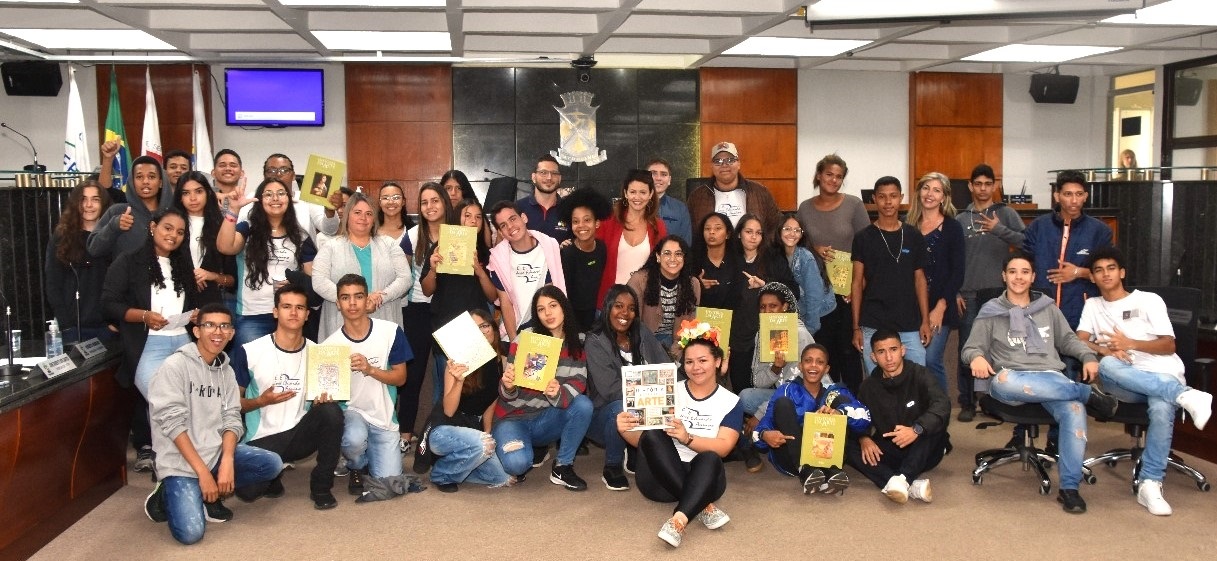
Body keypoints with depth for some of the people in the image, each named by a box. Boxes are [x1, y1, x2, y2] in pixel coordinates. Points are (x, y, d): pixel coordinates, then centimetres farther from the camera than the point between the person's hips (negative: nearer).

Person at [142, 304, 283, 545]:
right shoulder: (175, 366, -11)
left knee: (272, 464, -11)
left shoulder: (226, 371, 8)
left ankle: (209, 495, 5)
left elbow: (231, 419, 3)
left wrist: (227, 461, -16)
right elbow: (173, 423, -16)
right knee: (190, 532, -22)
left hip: (216, 451, 6)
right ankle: (168, 494, 10)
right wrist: (203, 471, -20)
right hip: (180, 460, -6)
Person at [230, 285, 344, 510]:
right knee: (248, 491, -28)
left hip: (301, 433, 2)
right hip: (263, 439, -2)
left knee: (331, 411, -29)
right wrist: (261, 401, -18)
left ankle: (321, 486, -10)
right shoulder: (248, 352, -7)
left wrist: (324, 397, -12)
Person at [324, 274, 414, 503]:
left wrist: (370, 369, -19)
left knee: (390, 485, -9)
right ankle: (358, 468, 1)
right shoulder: (330, 345, -6)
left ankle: (369, 457, 27)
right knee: (354, 439, -38)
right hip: (349, 412, -1)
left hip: (383, 418, 1)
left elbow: (400, 377, -2)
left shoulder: (391, 332, -6)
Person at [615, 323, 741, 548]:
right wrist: (625, 431, -21)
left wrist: (687, 438, -25)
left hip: (702, 477, -1)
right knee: (652, 435, -29)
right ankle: (703, 506, -30)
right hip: (660, 478, 1)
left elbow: (722, 448, -8)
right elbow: (641, 440, 3)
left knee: (710, 459, -34)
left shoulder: (730, 401, 5)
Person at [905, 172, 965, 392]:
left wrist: (940, 307, -10)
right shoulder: (907, 225, 8)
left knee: (931, 359, -9)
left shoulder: (952, 227, 0)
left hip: (940, 306, -3)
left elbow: (957, 273, -3)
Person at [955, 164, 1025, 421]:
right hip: (969, 294, 1)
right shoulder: (960, 220, 8)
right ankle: (967, 403, 11)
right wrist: (955, 292, -1)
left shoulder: (1007, 214, 5)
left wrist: (999, 229, -22)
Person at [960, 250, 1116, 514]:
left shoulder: (1048, 308, 22)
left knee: (1074, 409, -33)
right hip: (1012, 381, -2)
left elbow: (1068, 340, 26)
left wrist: (1088, 356, 6)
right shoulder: (991, 312, 13)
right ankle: (1088, 393, -28)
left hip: (1051, 378, 2)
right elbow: (971, 347, 9)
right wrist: (977, 357, -15)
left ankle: (1069, 487, -25)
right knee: (1002, 381, -42)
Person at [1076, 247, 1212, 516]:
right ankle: (1184, 395, -40)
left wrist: (1131, 344, -13)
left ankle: (1149, 484, -30)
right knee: (1107, 365, -36)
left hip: (1163, 374, -1)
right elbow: (1079, 341, 5)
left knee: (1162, 409, -37)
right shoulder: (1092, 305, 20)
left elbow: (1169, 345, 3)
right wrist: (1103, 349, -16)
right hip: (1125, 382, 2)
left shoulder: (1149, 300, 11)